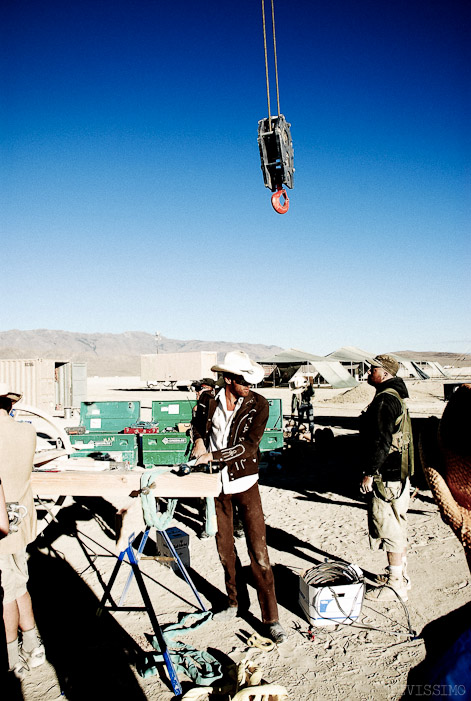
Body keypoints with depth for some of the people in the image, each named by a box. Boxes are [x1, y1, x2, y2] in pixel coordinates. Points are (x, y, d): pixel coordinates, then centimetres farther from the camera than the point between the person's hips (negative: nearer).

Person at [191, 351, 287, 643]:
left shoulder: (259, 404, -12)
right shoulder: (208, 401, -5)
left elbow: (249, 445, -20)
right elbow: (198, 424, 18)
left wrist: (214, 455, -24)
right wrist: (199, 440, -2)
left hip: (245, 483, -2)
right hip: (216, 485, 3)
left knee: (259, 553, -2)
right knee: (225, 550, 16)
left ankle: (271, 619, 10)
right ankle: (233, 603, 36)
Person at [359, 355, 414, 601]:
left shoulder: (385, 399, -19)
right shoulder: (395, 396, 14)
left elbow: (381, 441, -24)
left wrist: (369, 473, -19)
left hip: (387, 476, -11)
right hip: (399, 473, 11)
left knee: (390, 529, -2)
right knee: (398, 527, 18)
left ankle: (395, 585, 8)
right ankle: (401, 575, 31)